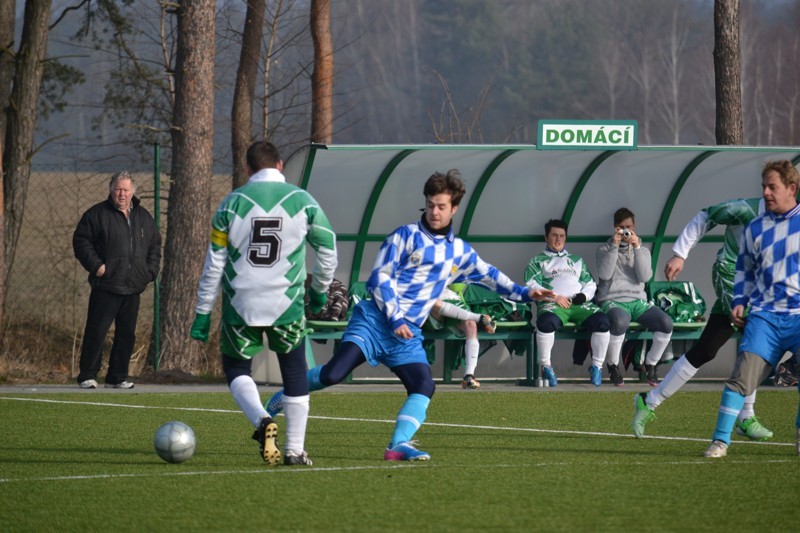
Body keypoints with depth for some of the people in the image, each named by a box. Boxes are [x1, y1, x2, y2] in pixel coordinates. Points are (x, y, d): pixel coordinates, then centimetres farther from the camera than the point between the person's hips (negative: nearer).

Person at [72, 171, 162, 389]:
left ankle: (118, 377, 14)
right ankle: (87, 376, 0)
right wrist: (95, 265, -13)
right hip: (105, 286, -5)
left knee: (127, 334, 6)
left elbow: (155, 245, 23)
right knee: (96, 332, -6)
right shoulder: (98, 214, -1)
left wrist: (151, 271, 9)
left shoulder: (144, 217, 14)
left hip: (133, 289, 5)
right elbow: (81, 240, -3)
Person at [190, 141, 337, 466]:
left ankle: (261, 420, -12)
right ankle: (295, 450, 13)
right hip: (287, 305, 0)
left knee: (236, 368, 16)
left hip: (241, 305, 0)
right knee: (295, 372, 16)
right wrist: (319, 290, 24)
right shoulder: (302, 201, 0)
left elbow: (214, 263, 0)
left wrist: (203, 312, 7)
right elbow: (327, 249, 6)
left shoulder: (231, 204, -1)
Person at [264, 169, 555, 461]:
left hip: (408, 334, 5)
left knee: (424, 386, -17)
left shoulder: (460, 252, 17)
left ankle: (398, 445, -17)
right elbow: (380, 277, -4)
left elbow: (488, 275, 30)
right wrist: (395, 319, -13)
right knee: (334, 373, -21)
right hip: (376, 320, -5)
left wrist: (523, 293, 18)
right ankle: (285, 395, 3)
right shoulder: (406, 236, 1)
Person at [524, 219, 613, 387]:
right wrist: (554, 297, -9)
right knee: (547, 321, -41)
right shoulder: (538, 261, 20)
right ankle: (546, 367, -24)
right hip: (552, 304, -3)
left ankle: (597, 366, -14)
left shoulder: (577, 260, 32)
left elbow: (591, 284, 27)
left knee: (602, 320, -29)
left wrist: (584, 295, 2)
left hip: (580, 304, 3)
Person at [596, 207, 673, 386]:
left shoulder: (642, 251, 16)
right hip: (613, 301, -4)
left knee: (666, 322, -25)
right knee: (620, 321, -41)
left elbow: (645, 276, -2)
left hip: (638, 301, 4)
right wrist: (615, 246, -12)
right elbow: (604, 274, -10)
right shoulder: (605, 249, 9)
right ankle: (613, 365, -19)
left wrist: (637, 248, -9)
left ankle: (650, 364, -3)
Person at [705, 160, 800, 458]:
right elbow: (744, 269, 25)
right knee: (743, 374, -12)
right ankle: (720, 440, -7)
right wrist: (739, 301, 11)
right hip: (765, 315, 2)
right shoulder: (755, 229, 13)